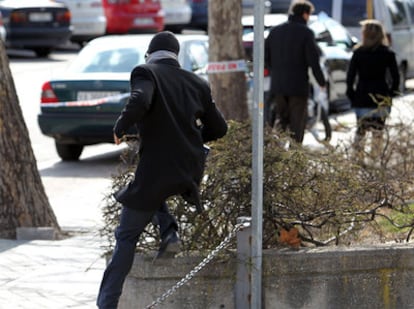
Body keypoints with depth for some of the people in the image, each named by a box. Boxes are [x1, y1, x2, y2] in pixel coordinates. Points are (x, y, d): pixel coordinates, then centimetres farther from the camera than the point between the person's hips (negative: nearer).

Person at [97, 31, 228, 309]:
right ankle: (169, 231, 14)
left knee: (127, 236, 6)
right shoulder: (197, 84, 10)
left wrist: (120, 128, -10)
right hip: (191, 170, 5)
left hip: (157, 169, -5)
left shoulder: (146, 73, -5)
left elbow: (140, 101, -27)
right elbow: (219, 128, 14)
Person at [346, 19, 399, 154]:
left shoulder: (358, 53, -3)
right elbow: (395, 76, -3)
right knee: (378, 131, 4)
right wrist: (392, 92, 8)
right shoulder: (388, 54, -3)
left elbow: (350, 75, -3)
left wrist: (350, 93, 7)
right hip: (381, 99, 0)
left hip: (362, 99, 0)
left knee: (360, 130, 9)